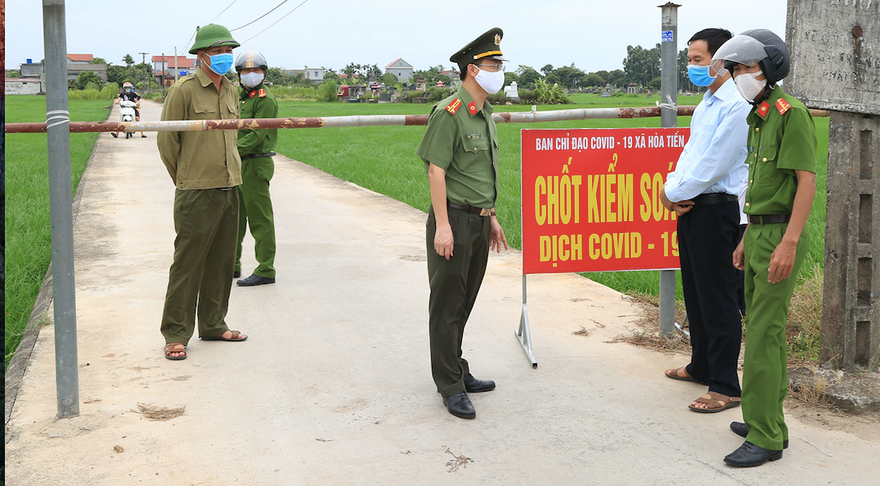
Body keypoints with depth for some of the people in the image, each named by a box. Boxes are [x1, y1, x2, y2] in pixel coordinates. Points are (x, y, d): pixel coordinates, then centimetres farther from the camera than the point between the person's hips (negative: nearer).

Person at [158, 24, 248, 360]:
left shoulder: (231, 91, 13)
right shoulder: (183, 91, -8)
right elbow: (166, 140, -3)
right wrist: (186, 179, 6)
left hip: (230, 190, 7)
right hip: (197, 194, -7)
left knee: (221, 262, 12)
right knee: (188, 264, -4)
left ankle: (213, 325, 24)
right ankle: (176, 335, 4)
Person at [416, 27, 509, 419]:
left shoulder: (485, 114, 14)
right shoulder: (450, 112, -13)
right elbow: (436, 170, -17)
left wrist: (492, 217, 21)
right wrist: (442, 225, -20)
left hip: (479, 222, 8)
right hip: (454, 221, -8)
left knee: (464, 303, 17)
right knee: (446, 306, 1)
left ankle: (458, 371, 29)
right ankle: (450, 387, 8)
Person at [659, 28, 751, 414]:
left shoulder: (737, 106, -17)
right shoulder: (706, 103, 15)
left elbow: (713, 165, -20)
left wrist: (674, 193, -10)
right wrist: (673, 187, -1)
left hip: (716, 210, -10)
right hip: (691, 207, 10)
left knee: (717, 298, -4)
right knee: (695, 292, 19)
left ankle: (725, 387, 6)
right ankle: (702, 366, 35)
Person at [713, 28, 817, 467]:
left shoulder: (791, 113, -14)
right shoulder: (759, 118, 15)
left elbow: (806, 179, -19)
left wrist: (788, 242, -25)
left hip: (780, 237, -10)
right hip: (760, 235, 10)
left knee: (763, 335, -9)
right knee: (766, 331, 14)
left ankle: (764, 438, -2)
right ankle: (770, 422, 25)